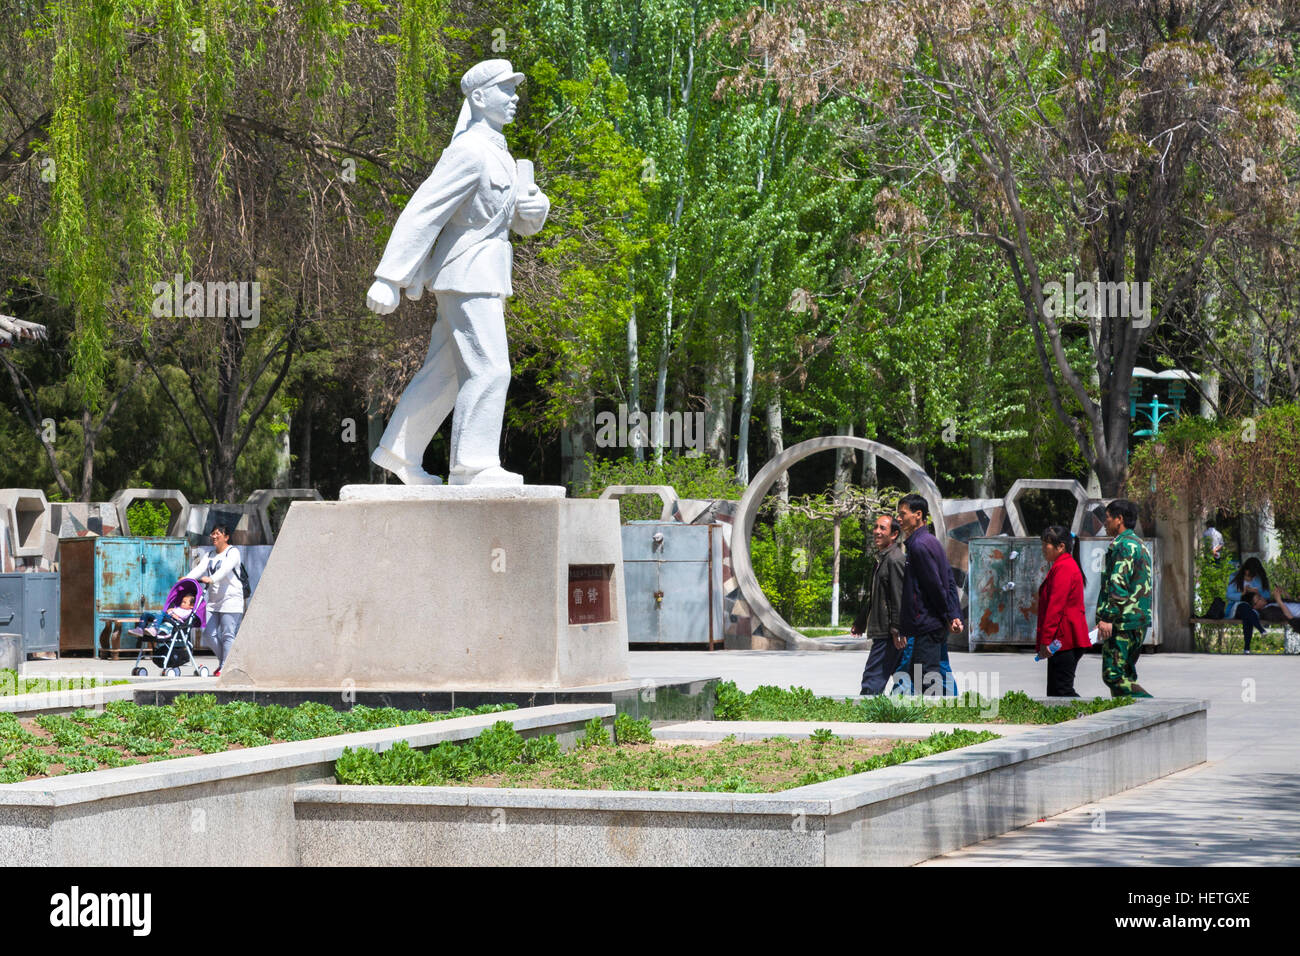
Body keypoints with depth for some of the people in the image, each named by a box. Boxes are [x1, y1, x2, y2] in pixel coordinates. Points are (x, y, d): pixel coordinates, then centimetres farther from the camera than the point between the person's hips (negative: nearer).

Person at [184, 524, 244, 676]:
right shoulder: (211, 555, 19)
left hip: (231, 599, -7)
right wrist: (187, 578, -16)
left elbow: (225, 569, -21)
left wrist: (211, 579, -38)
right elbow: (200, 568, 3)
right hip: (213, 601, 7)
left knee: (228, 635, -9)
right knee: (208, 634, 2)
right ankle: (223, 660, 18)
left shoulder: (232, 552, -3)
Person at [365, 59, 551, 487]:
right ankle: (472, 464, -11)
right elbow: (422, 212, -19)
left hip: (480, 276, 10)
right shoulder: (469, 152, -15)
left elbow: (526, 222, 20)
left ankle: (398, 452, 18)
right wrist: (390, 278, -23)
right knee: (488, 369, -12)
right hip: (467, 275, -10)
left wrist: (535, 204, -5)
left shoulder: (499, 156, 16)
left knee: (444, 372, 13)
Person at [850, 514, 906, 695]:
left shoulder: (895, 560, -13)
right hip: (882, 631, 10)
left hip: (887, 633, -10)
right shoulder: (882, 558, 19)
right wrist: (860, 622, 34)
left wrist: (897, 630, -21)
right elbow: (874, 597, 29)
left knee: (872, 679, -10)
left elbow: (899, 598, -18)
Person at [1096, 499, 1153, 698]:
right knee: (1125, 675, 12)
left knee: (1113, 675, -12)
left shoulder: (1123, 545, -12)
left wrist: (1108, 618, -23)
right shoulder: (1138, 544, 21)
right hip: (1139, 621, 11)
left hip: (1123, 622, -11)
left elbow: (1118, 586, -21)